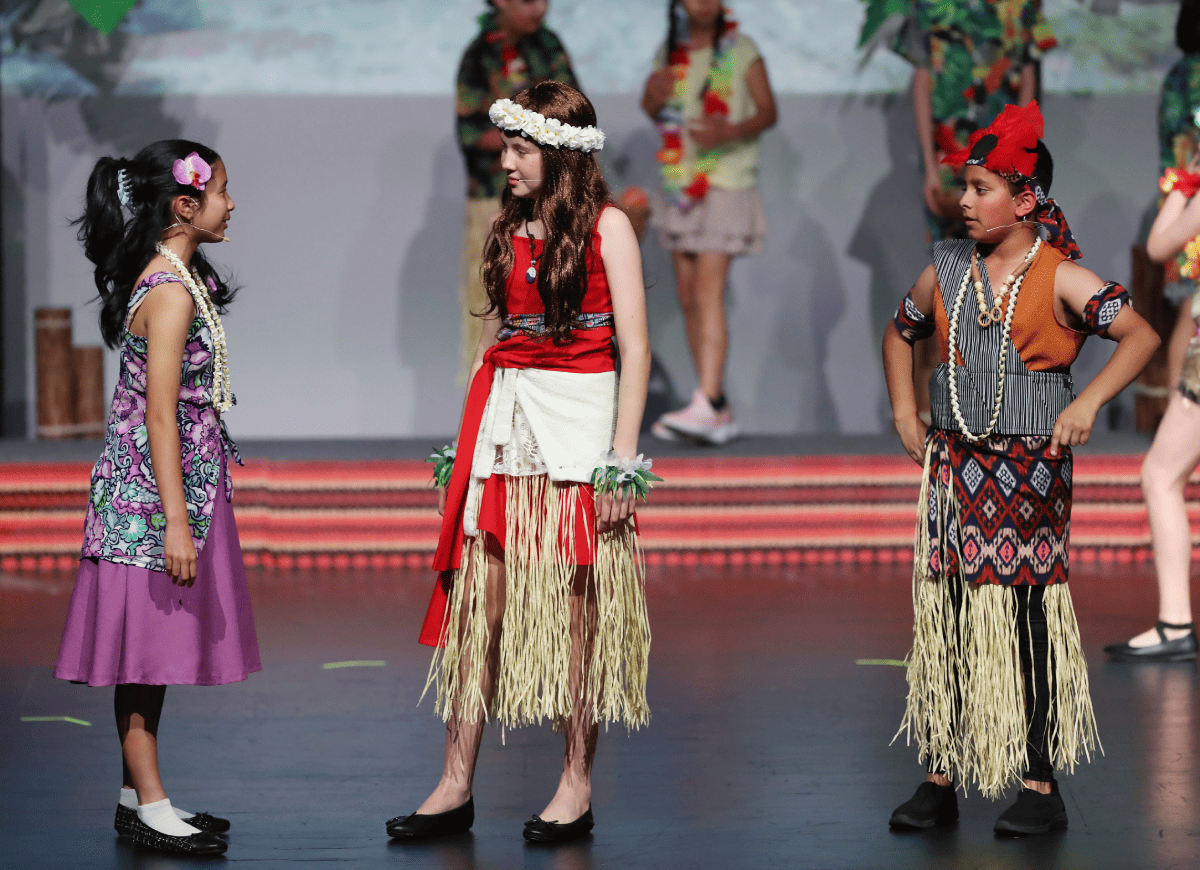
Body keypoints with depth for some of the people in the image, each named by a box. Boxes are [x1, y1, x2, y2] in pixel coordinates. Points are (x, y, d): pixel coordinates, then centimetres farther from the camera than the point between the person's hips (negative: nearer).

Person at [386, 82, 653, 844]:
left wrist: (623, 457, -11)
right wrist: (467, 438, 13)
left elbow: (635, 349, -5)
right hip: (504, 425, 5)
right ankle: (457, 788, 3)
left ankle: (578, 787, 7)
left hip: (579, 422, -5)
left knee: (575, 602, -2)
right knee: (478, 600, 0)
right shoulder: (511, 229, 15)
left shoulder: (607, 226, -2)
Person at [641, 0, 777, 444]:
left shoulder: (740, 49, -4)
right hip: (679, 185, 6)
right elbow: (655, 111, 20)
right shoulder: (670, 51, 11)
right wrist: (653, 96, -4)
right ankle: (721, 414, 12)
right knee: (688, 298, 6)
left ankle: (708, 405, -24)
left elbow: (768, 111, -6)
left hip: (726, 185, -6)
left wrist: (730, 131, -25)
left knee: (709, 293, -17)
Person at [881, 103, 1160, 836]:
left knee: (1031, 619, -1)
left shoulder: (1060, 279, -7)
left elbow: (1141, 336, -16)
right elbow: (900, 333, 25)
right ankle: (941, 779, 12)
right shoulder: (949, 270, 7)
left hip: (1032, 467, -4)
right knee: (945, 615, 4)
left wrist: (1088, 402, -27)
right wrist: (905, 414, 13)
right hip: (956, 465, 4)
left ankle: (1041, 785, 6)